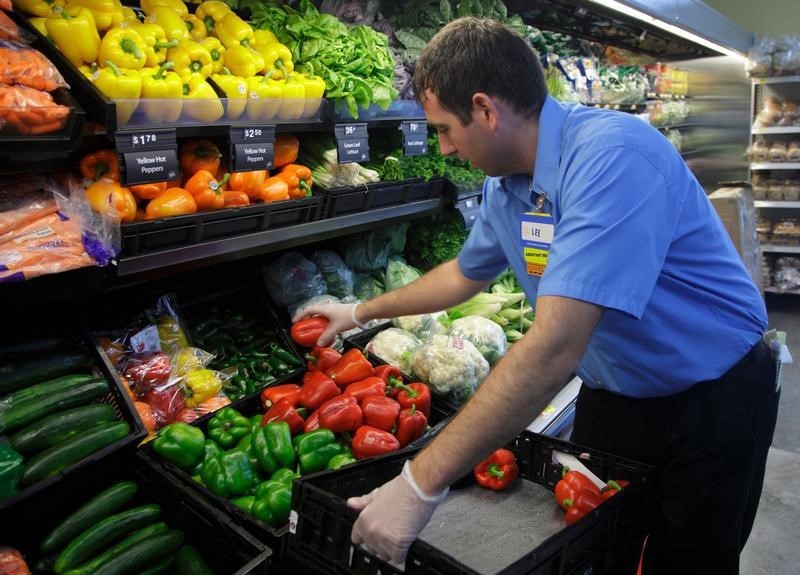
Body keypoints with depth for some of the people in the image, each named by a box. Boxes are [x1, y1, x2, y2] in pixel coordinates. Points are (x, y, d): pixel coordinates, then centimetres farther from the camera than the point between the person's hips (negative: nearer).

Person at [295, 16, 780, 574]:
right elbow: (464, 274, 15)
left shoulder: (613, 155, -32)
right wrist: (360, 312, 21)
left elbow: (555, 347, -40)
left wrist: (420, 484, -38)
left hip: (711, 402, -6)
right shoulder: (504, 184, -5)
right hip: (612, 395, 7)